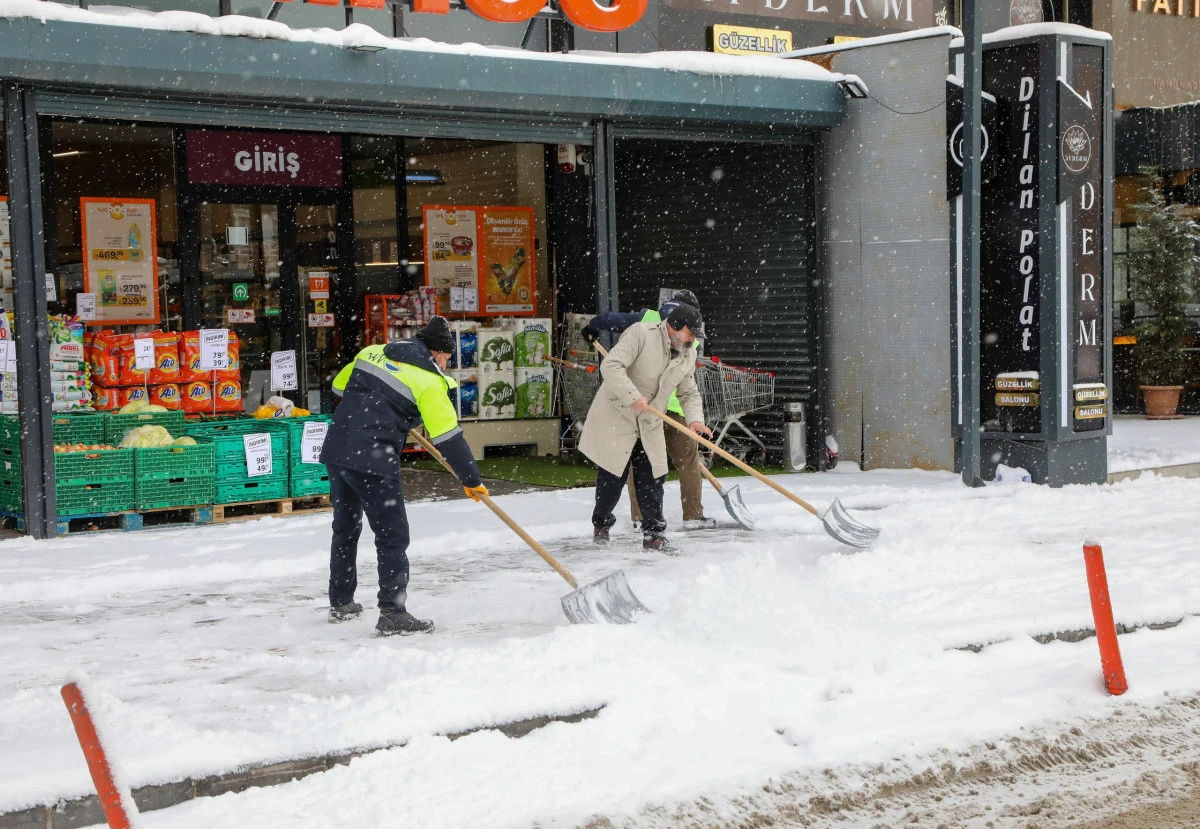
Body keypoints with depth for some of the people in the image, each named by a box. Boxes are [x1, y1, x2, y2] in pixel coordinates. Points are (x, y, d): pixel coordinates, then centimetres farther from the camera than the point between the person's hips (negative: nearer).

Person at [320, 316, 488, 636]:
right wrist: (471, 480, 1)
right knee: (393, 535, -1)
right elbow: (448, 436, -7)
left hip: (335, 450, 7)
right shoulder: (429, 381, -5)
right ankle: (393, 613, -6)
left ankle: (340, 603, 32)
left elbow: (339, 385, 23)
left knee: (346, 527, 21)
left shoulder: (372, 353, 13)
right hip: (372, 462, -7)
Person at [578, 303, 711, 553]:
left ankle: (653, 534, 10)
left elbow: (689, 394, 10)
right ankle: (601, 524, 26)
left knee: (652, 479, 2)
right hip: (616, 417, -6)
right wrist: (633, 396, -34)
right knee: (613, 476, 2)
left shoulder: (688, 356, 4)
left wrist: (694, 419, -10)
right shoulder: (641, 333, -19)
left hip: (650, 425, 6)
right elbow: (610, 366, -27)